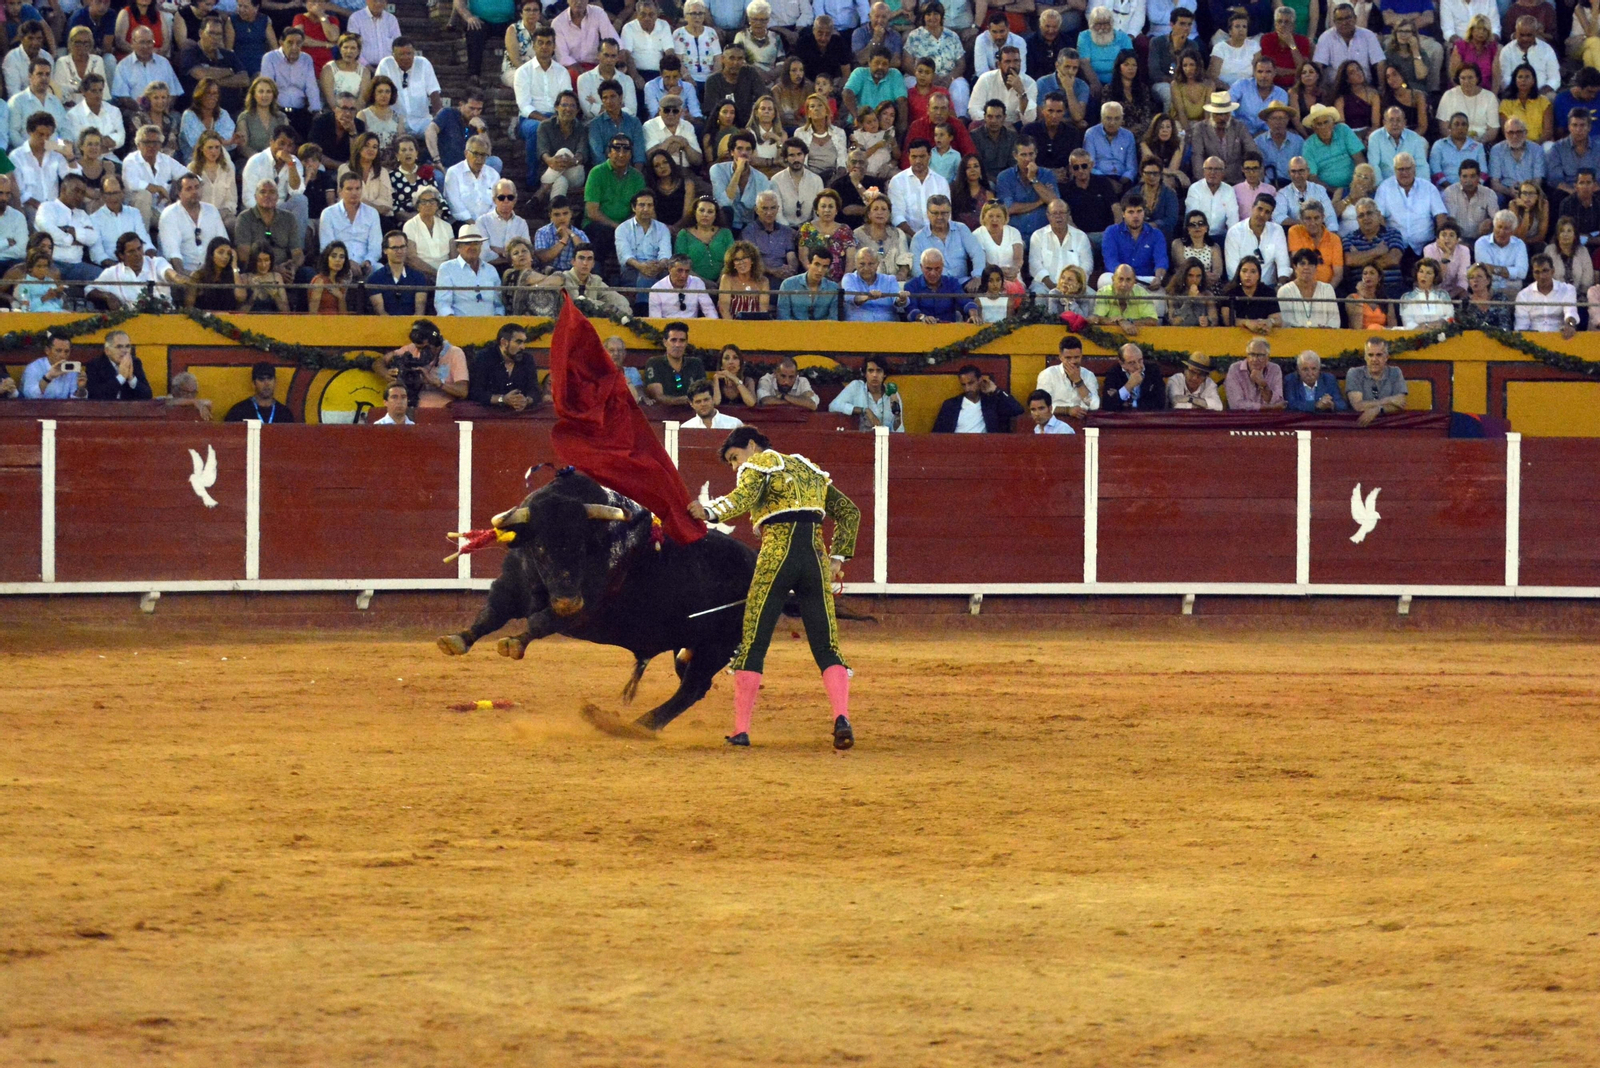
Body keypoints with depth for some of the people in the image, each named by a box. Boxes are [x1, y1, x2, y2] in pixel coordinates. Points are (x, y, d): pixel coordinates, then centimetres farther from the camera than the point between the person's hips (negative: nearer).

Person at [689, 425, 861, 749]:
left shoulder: (758, 465, 7)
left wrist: (710, 513, -30)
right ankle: (842, 719, -17)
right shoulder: (809, 469, 27)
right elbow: (849, 511, 25)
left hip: (776, 557, -5)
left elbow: (744, 497, -16)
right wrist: (837, 558, 22)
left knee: (752, 646, 3)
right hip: (816, 559, 5)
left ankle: (740, 731, 2)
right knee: (826, 648, 4)